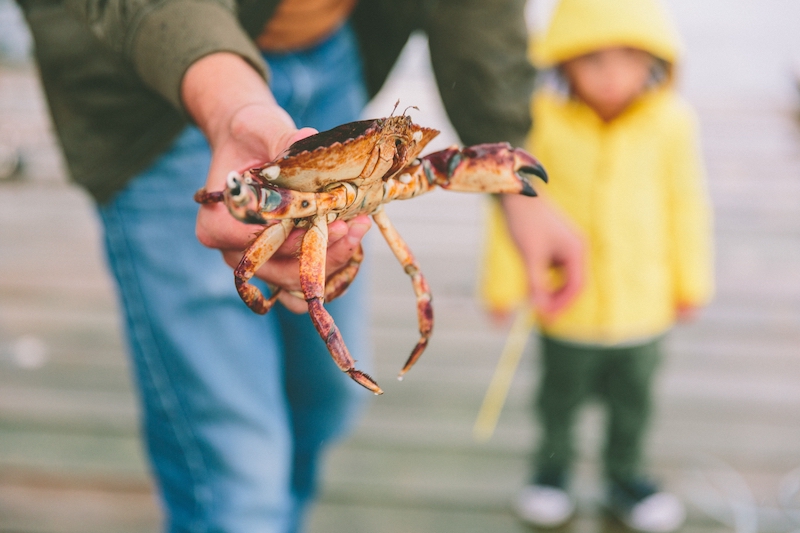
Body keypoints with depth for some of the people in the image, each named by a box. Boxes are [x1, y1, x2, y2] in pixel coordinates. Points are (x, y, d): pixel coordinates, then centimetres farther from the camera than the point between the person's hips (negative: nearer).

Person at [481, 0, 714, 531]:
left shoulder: (671, 123, -15)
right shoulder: (543, 121, -20)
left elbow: (686, 207, -2)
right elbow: (513, 203, -9)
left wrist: (691, 283, 7)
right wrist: (504, 285, -2)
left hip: (642, 303, 1)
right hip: (566, 302, -1)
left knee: (633, 400, 21)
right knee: (561, 395, 21)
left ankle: (626, 475, 46)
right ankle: (553, 465, 47)